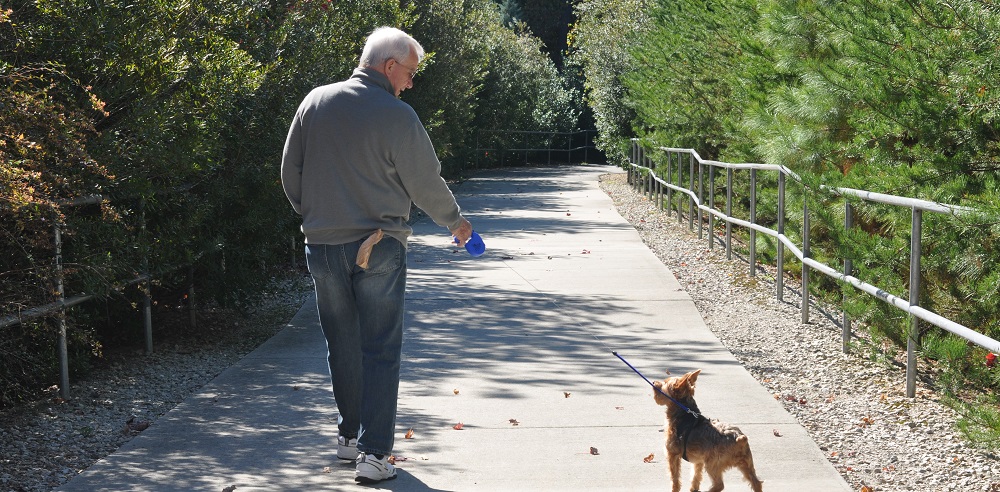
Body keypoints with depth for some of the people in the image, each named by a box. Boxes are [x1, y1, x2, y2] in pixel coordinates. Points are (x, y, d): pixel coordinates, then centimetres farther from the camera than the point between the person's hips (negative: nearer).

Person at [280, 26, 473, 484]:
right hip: (378, 248, -4)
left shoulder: (315, 102, 3)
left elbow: (290, 174, 9)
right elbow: (426, 183, -4)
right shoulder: (397, 116, -12)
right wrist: (455, 222, 14)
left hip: (322, 245, 5)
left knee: (342, 346, 17)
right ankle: (374, 453, -2)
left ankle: (349, 434, 29)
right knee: (380, 351, 1)